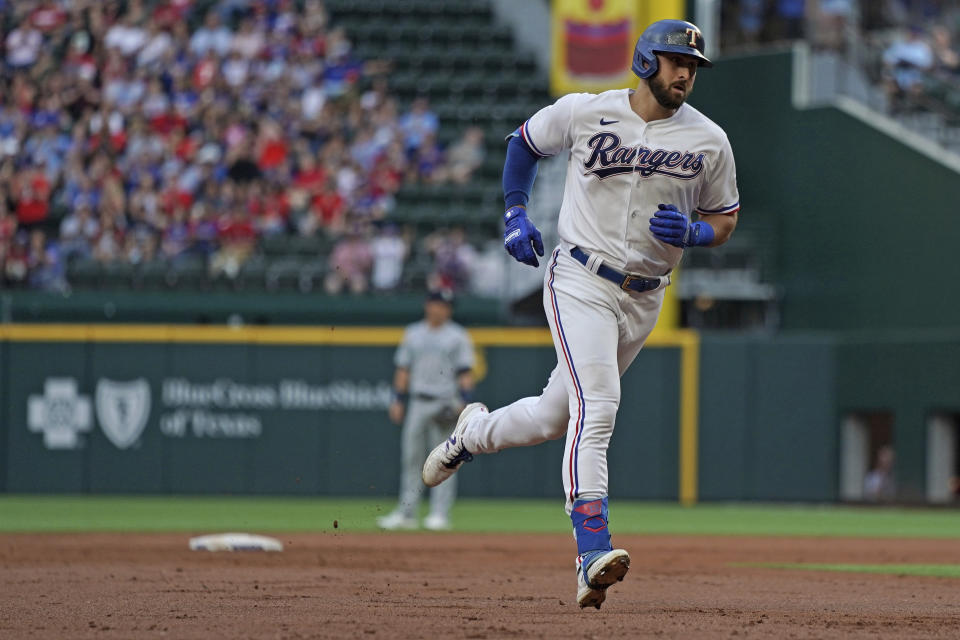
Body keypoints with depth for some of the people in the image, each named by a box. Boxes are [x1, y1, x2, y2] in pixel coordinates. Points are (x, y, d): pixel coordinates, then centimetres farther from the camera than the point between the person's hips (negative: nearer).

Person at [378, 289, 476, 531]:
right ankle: (406, 513, 7)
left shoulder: (458, 336, 3)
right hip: (418, 402, 4)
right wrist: (398, 400, 8)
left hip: (446, 403, -4)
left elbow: (466, 373, -2)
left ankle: (440, 514, -3)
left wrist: (462, 402, -14)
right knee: (411, 457, 3)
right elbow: (403, 369, 15)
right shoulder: (413, 334, 14)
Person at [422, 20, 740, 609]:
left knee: (555, 416, 12)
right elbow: (525, 142, 14)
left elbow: (726, 221, 10)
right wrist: (516, 213, 2)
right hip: (579, 280, -4)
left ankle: (476, 431, 45)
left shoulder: (709, 141, 0)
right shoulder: (584, 112, -5)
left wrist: (693, 232, -12)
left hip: (644, 300, 4)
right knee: (597, 406, -22)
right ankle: (593, 554, -30)